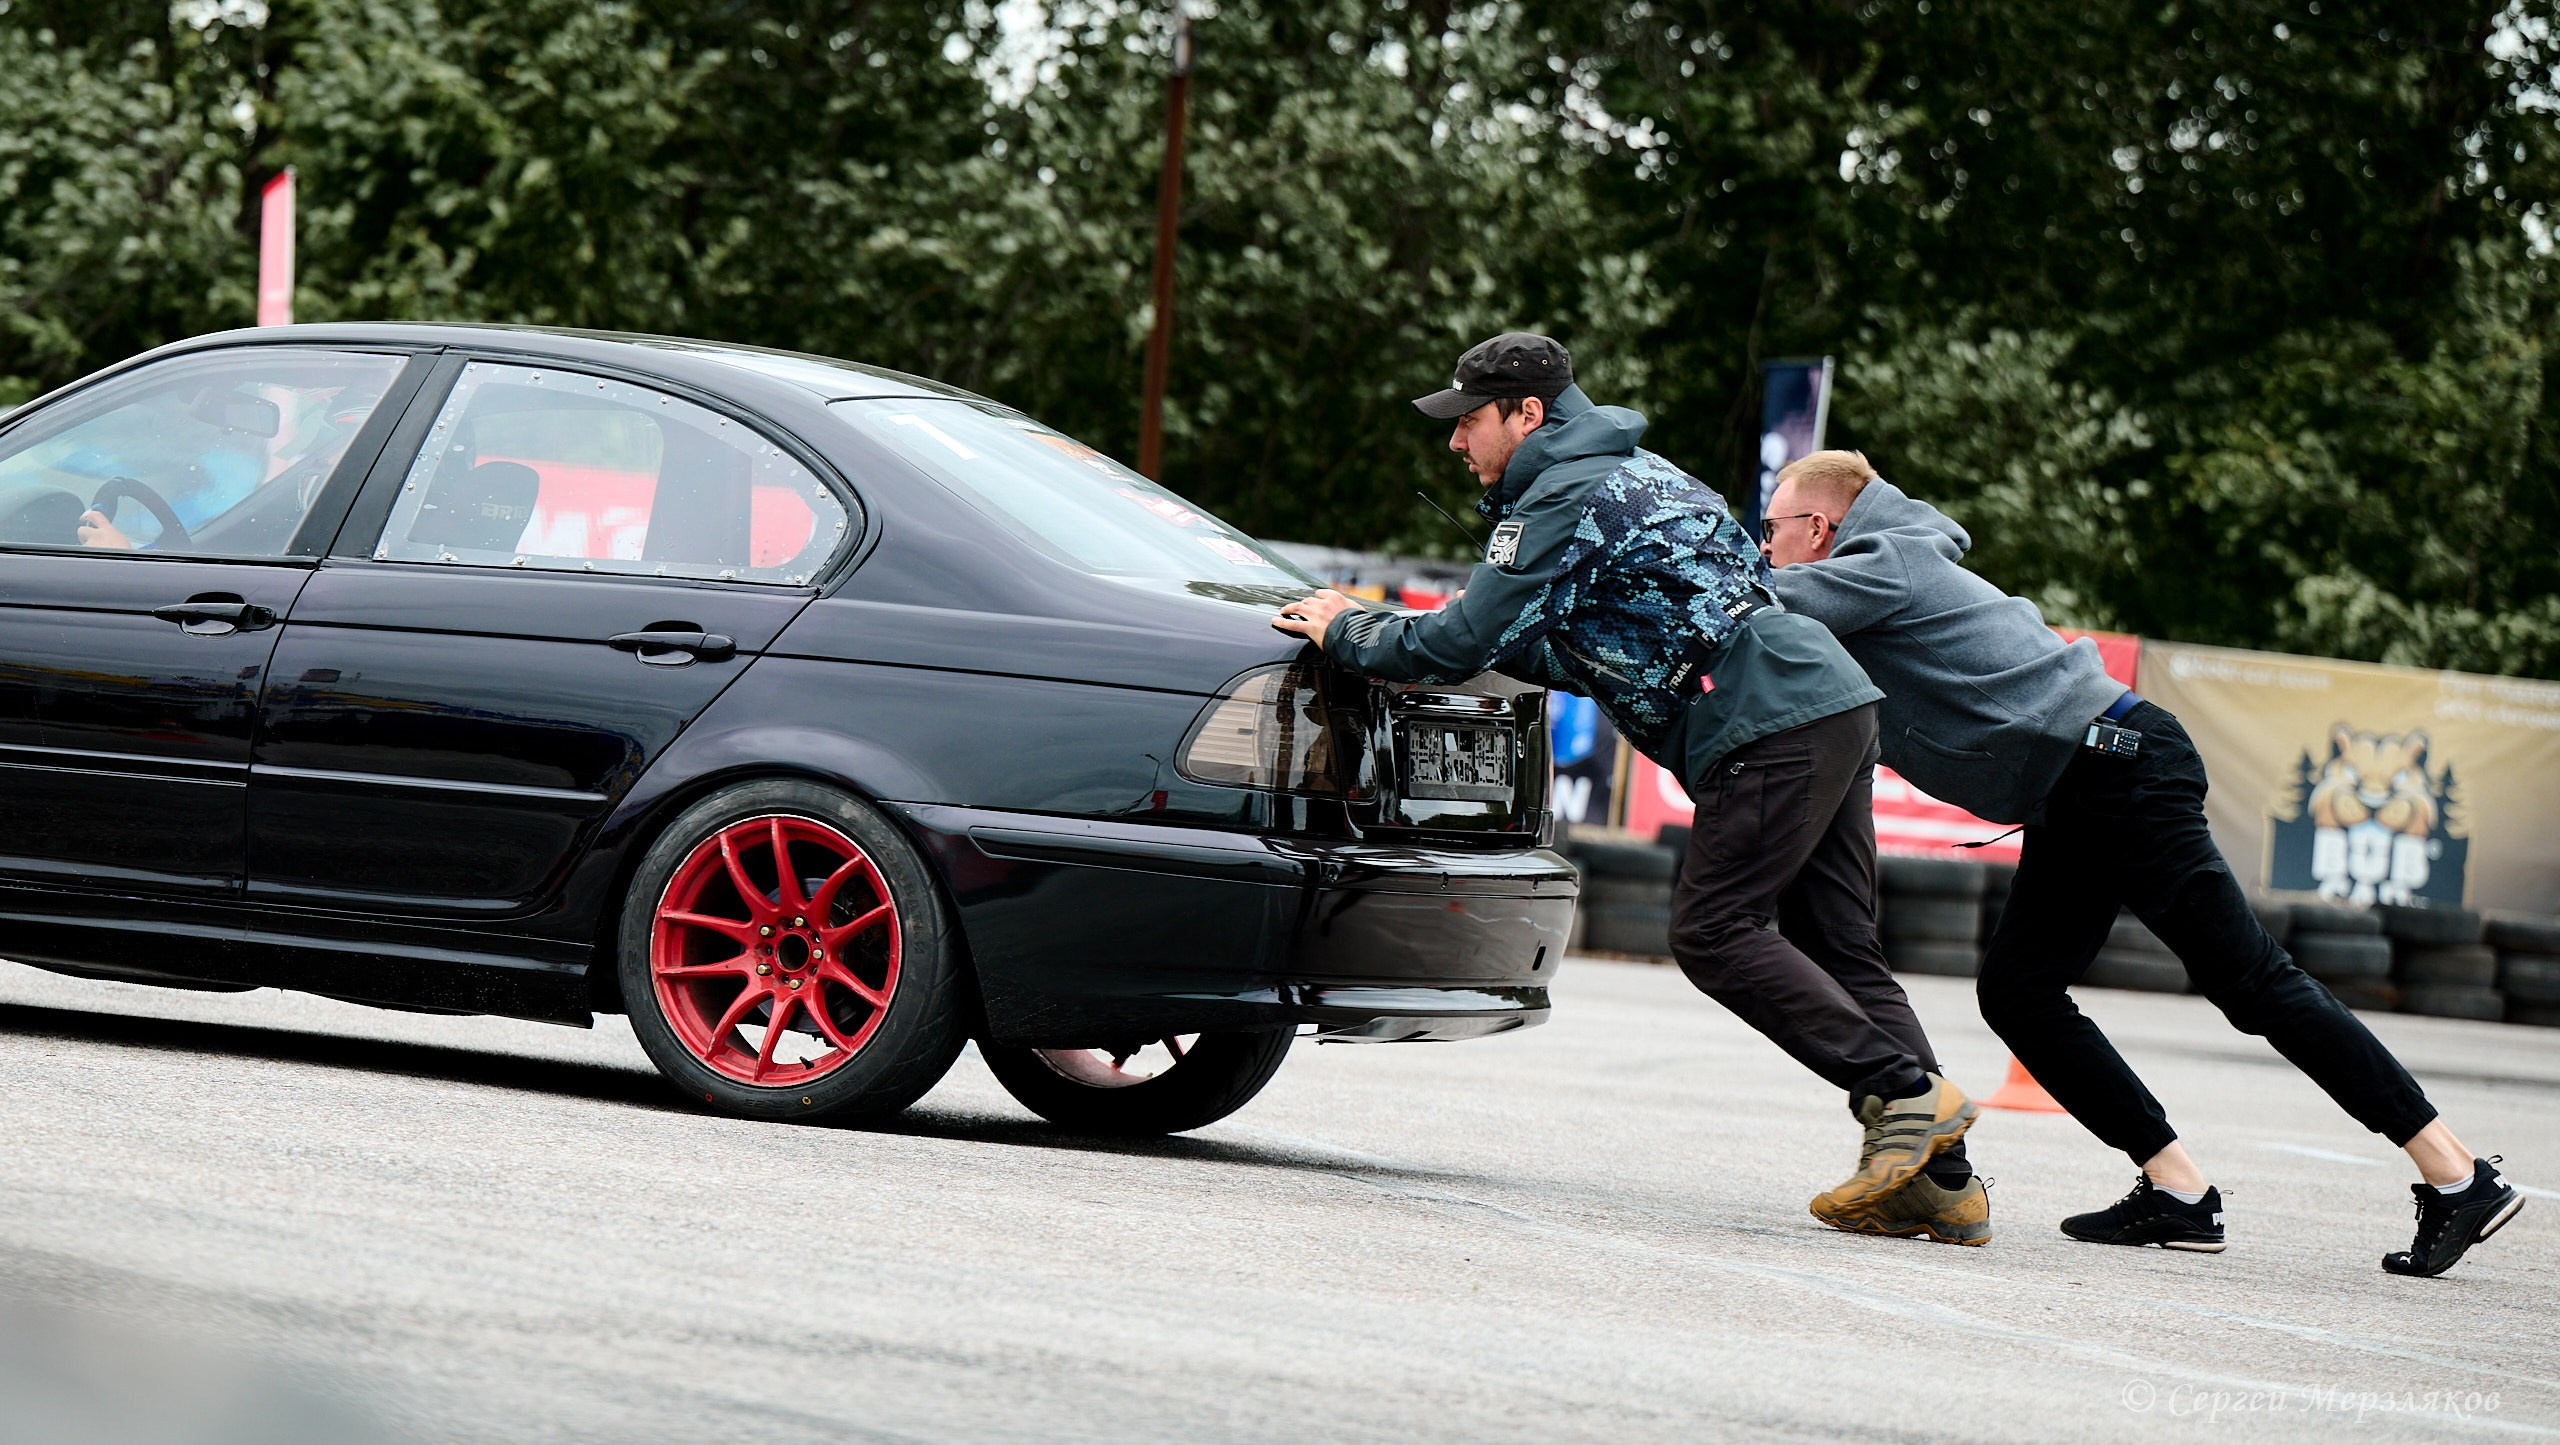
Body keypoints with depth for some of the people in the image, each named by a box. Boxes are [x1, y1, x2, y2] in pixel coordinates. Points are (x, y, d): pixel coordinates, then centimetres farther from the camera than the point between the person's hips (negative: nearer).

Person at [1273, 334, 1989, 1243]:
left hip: (1771, 725, -10)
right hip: (1833, 703, 10)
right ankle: (1940, 1177, 0)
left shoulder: (1567, 501, -7)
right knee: (1835, 947, 6)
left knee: (1713, 931, -9)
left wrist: (1343, 632, 7)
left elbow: (1459, 646, -11)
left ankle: (1905, 1093, -17)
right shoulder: (1628, 471, 25)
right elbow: (1594, 653, 31)